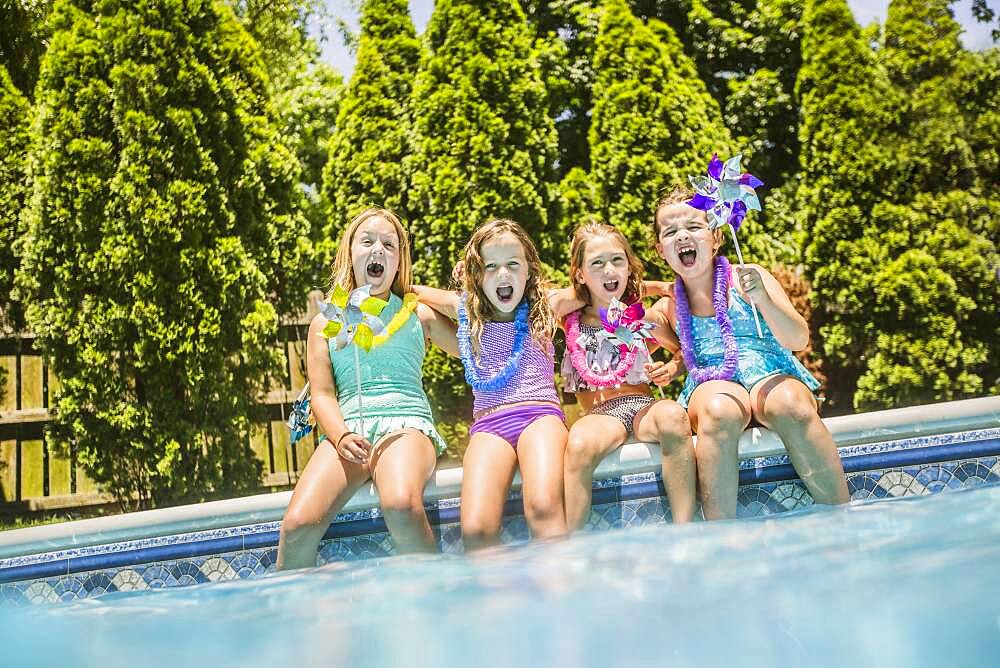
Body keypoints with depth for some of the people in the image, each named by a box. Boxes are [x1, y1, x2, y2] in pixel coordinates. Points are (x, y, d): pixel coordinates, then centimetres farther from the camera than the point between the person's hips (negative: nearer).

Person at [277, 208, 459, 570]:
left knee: (401, 505, -37)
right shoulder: (326, 322, 18)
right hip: (347, 427, 1)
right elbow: (322, 394, 9)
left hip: (405, 422, -1)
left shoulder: (418, 313, 18)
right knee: (297, 526, -26)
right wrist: (341, 437, -11)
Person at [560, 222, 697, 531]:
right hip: (599, 413, -1)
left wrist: (670, 370, 6)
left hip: (643, 404, 1)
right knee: (579, 444, -37)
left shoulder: (643, 318, 12)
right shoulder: (570, 321, 11)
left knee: (672, 416, -36)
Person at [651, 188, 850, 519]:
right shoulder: (668, 308, 10)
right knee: (720, 411, -37)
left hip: (771, 375, -1)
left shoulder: (748, 278, 2)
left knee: (792, 406, -37)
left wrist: (762, 299, -22)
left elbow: (798, 340, -6)